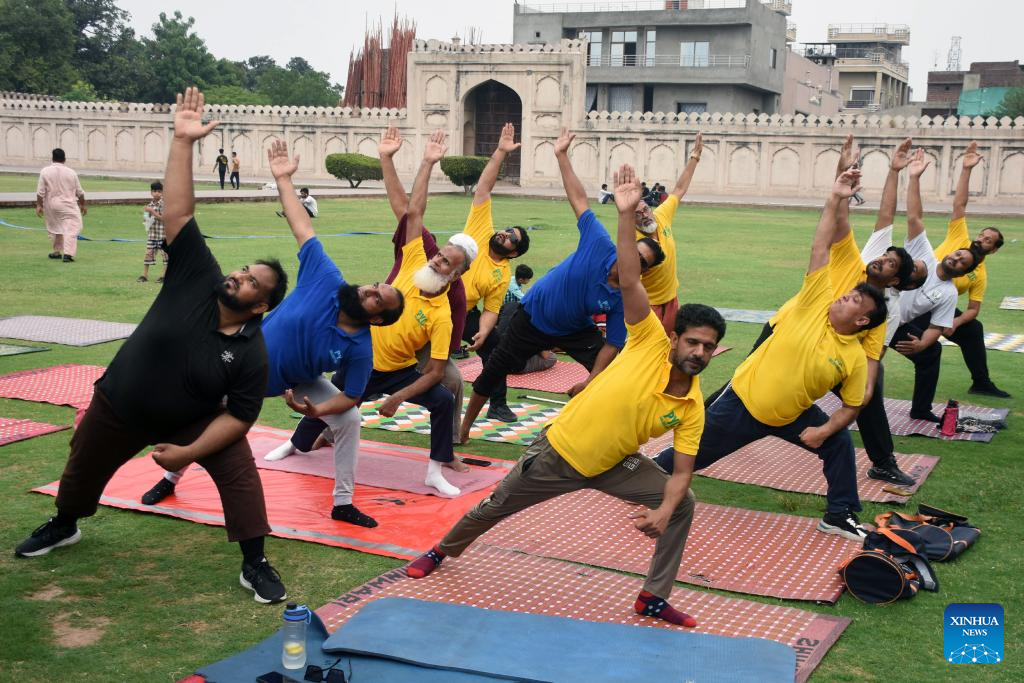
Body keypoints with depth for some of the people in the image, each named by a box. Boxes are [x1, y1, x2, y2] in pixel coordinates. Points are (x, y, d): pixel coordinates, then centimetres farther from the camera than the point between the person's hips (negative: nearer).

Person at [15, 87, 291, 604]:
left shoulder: (251, 354, -24)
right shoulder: (198, 279, -23)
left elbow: (239, 416, -19)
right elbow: (177, 213, -29)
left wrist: (188, 454, -23)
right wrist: (183, 142, -37)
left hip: (191, 421, -2)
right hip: (118, 409, 2)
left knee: (239, 471, -21)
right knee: (83, 467, 22)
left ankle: (254, 564, -11)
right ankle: (63, 526, 54)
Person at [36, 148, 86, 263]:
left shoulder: (45, 171, -4)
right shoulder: (71, 172, -3)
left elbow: (40, 192, -6)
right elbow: (80, 192, 5)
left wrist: (39, 205, 2)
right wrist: (83, 205, 18)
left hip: (51, 204, 2)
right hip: (68, 205, -2)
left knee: (54, 228, 19)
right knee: (71, 229, -2)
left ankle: (56, 251, 26)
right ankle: (68, 253, -15)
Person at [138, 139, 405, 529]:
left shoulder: (360, 350, -27)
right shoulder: (327, 281, -29)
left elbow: (350, 396, -18)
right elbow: (303, 229, -24)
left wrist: (317, 410, -36)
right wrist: (283, 179, -24)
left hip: (297, 383, 0)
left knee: (350, 419, -14)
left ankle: (343, 504, 3)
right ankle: (169, 480, 36)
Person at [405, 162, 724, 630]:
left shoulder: (692, 410, -12)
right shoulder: (651, 344, -20)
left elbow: (681, 473, -10)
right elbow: (628, 282, -28)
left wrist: (662, 512, -30)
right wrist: (626, 215, -37)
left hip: (612, 467, 3)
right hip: (558, 451, -3)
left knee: (683, 504, -10)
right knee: (493, 509, 9)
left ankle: (654, 599, 5)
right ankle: (441, 553, 40)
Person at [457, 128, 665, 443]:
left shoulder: (626, 299, -22)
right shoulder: (601, 245, -27)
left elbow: (612, 343, -19)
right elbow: (579, 199, -22)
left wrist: (590, 381, -25)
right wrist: (562, 156, -21)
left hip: (575, 331, 1)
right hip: (532, 319, -1)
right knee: (494, 371, 7)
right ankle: (464, 428, 29)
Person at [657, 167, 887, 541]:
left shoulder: (855, 358, -10)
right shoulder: (818, 302, -14)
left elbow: (851, 406, -1)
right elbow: (819, 250, -16)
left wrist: (824, 430, -17)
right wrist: (835, 199, -20)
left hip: (790, 417, 3)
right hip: (742, 401, -2)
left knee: (840, 443, -4)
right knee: (695, 452, 6)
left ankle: (839, 515, 13)